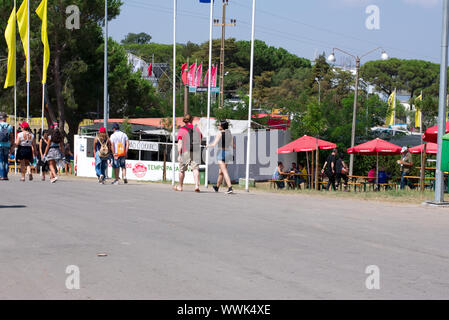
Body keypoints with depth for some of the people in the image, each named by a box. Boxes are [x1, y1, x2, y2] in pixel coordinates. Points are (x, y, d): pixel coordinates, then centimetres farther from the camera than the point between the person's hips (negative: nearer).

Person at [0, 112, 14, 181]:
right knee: (6, 161, 9)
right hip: (7, 145, 3)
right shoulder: (9, 126, 4)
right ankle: (6, 175, 4)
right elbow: (12, 138, 5)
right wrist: (12, 147, 11)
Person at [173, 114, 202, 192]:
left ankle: (180, 186, 23)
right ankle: (197, 185, -21)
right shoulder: (197, 129, 11)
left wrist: (179, 155, -8)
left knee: (182, 170, 11)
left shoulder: (181, 130, -2)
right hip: (196, 152, 2)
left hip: (185, 152, -2)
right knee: (195, 169, -3)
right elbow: (200, 140, 22)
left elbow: (179, 143, -8)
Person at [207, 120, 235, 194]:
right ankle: (217, 187, 35)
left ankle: (230, 188, -22)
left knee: (224, 171, -10)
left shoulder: (220, 134, -10)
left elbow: (214, 144, -15)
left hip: (221, 152, -7)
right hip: (228, 152, 7)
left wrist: (208, 146, 5)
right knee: (221, 171, 21)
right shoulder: (230, 134, 8)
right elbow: (233, 146, 11)